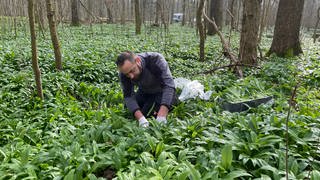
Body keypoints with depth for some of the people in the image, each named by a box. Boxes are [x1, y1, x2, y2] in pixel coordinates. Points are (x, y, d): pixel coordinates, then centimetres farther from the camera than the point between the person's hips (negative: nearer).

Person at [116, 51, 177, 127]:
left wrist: (161, 116, -49)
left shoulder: (155, 59, -35)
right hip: (144, 92, 4)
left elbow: (169, 85, -40)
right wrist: (140, 118, -41)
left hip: (162, 92, -4)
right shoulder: (124, 72, -23)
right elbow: (128, 96, -24)